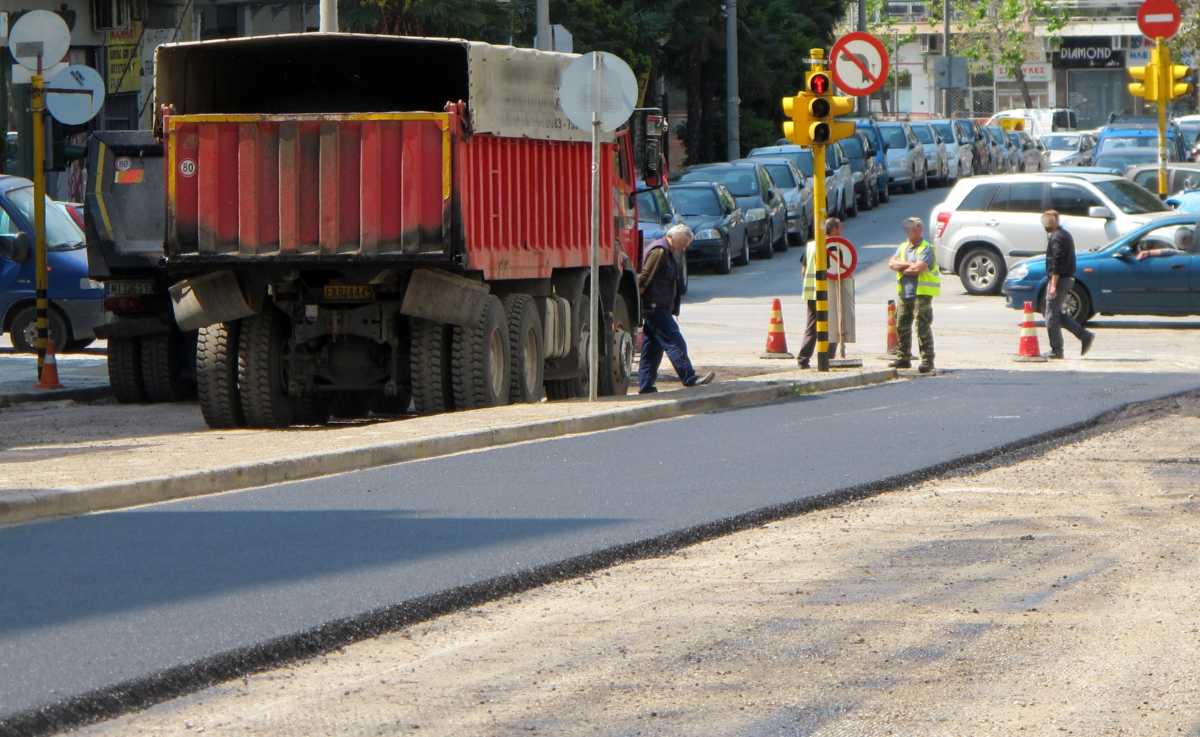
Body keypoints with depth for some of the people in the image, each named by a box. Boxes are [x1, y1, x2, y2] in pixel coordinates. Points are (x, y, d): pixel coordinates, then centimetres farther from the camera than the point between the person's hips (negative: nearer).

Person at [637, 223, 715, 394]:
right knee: (674, 342, -13)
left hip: (659, 308, 11)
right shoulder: (659, 252, -14)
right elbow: (644, 278, -18)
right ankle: (689, 378, -16)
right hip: (655, 307, -11)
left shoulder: (667, 253, 20)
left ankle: (645, 386, 12)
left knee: (653, 347, 10)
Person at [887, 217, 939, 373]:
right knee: (902, 326, 12)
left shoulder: (926, 249, -8)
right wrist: (908, 264, -11)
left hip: (922, 293, -8)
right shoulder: (903, 247, 16)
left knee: (923, 327, -10)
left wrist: (903, 269, -5)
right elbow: (892, 264, 3)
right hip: (904, 293, 8)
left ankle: (927, 360, -9)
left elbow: (918, 268, -21)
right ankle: (903, 358, 22)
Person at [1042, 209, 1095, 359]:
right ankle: (1085, 336, 10)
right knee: (1057, 314, 15)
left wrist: (1053, 285, -22)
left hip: (1059, 279, -10)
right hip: (1068, 279, 10)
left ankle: (1056, 351, -2)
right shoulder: (1065, 235, 18)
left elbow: (1057, 262, -21)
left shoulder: (1056, 238, -15)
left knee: (1052, 315, -4)